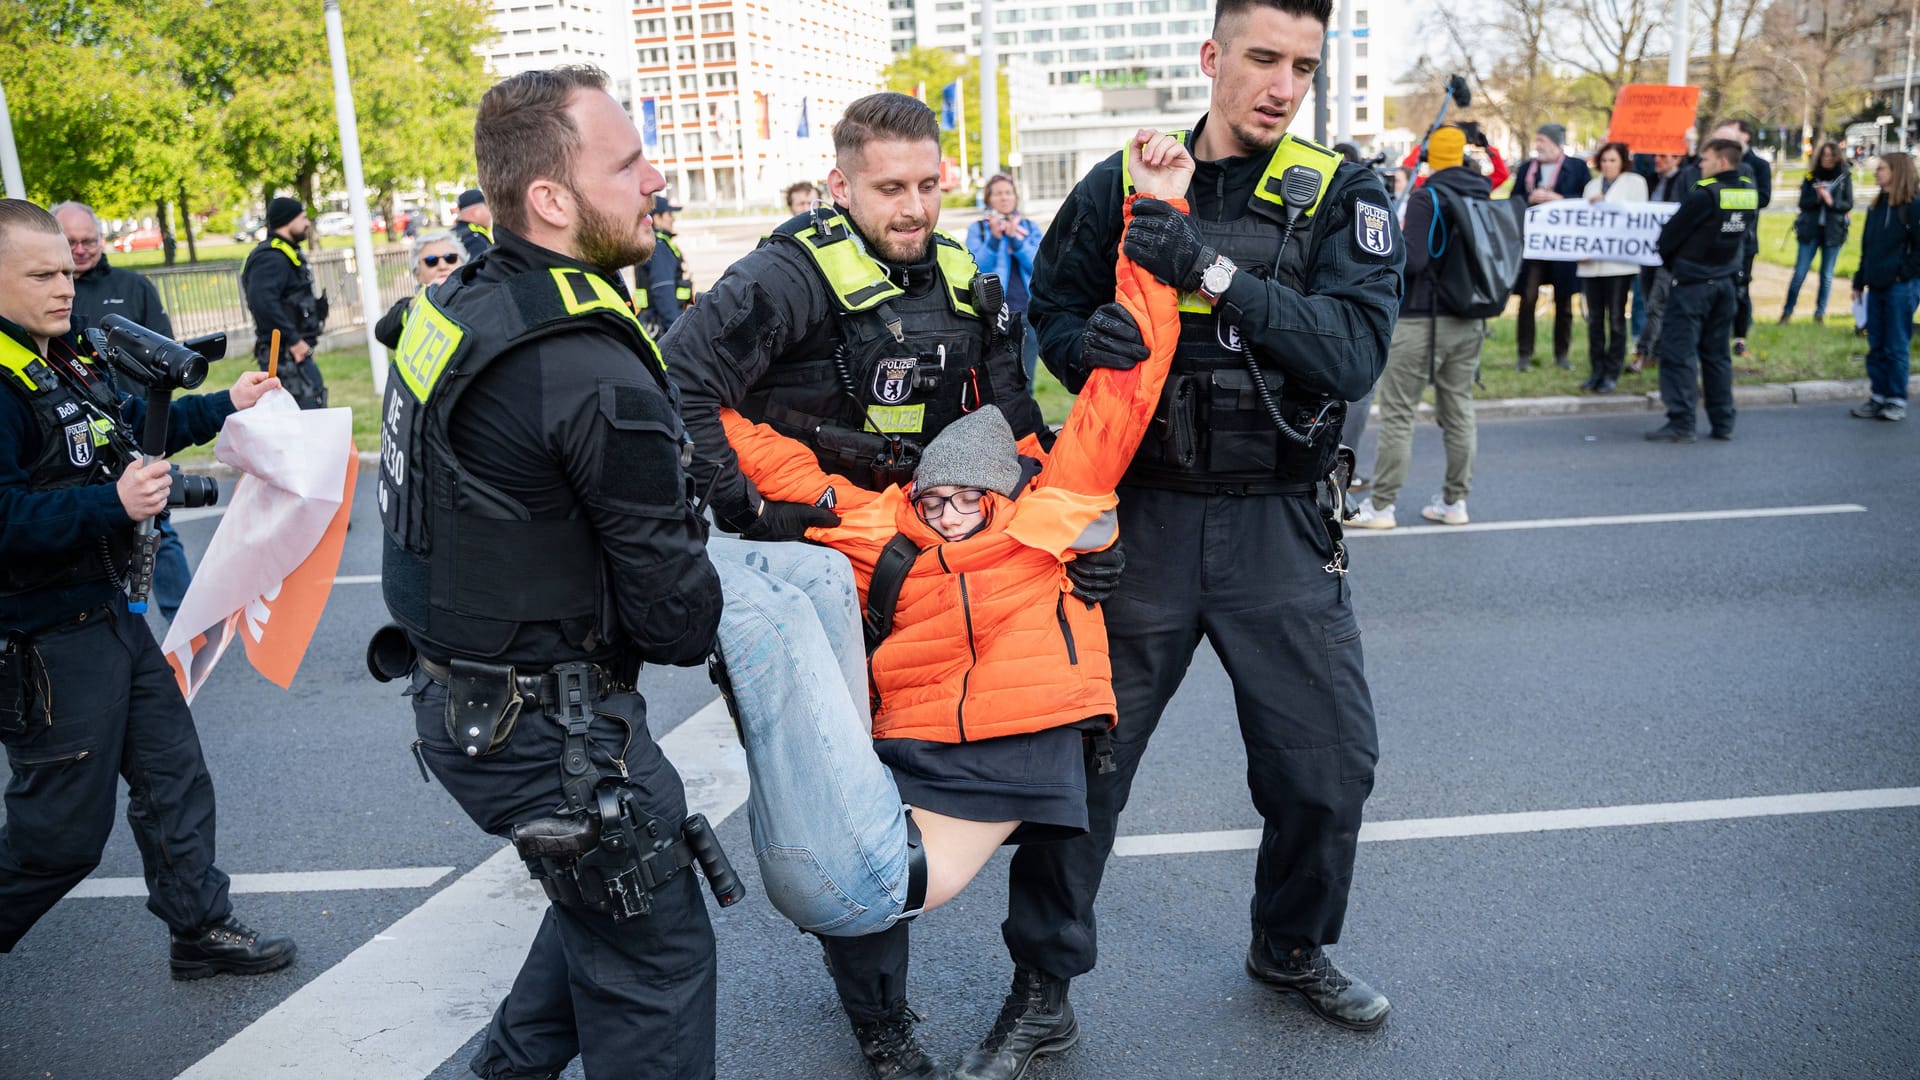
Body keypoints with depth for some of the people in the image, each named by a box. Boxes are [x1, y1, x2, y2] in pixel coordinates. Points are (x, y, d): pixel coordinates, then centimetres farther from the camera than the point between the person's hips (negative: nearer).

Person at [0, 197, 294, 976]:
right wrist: (112, 505, -35)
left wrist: (225, 406, 22)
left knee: (173, 775, 17)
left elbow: (135, 424, 26)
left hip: (109, 613, 10)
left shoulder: (72, 364, 8)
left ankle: (200, 930, 30)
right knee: (62, 829, 3)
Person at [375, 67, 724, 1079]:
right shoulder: (597, 379, -27)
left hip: (454, 690, 9)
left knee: (606, 894, 28)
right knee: (654, 955, 8)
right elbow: (675, 615, -19)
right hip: (548, 729, -9)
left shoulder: (459, 299, 2)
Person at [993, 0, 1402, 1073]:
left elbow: (1355, 351, -16)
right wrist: (1083, 340, -13)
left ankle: (1294, 948, 40)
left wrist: (1212, 272, -24)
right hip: (1141, 518, 0)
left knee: (1328, 764, 10)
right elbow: (1048, 309, 11)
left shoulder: (1344, 197, -2)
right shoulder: (1124, 187, 1)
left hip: (1281, 530, 1)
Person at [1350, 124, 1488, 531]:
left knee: (1397, 413, -2)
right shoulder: (1483, 196, 9)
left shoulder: (1428, 198, -12)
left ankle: (1381, 505, 0)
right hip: (1470, 320, 7)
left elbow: (1413, 259, -21)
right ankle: (1455, 501, 19)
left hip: (1422, 319, -7)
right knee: (1459, 410, 12)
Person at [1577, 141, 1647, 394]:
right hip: (1591, 261, 4)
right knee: (1594, 318, 4)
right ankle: (1596, 371, 11)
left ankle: (1612, 373, 2)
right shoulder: (1592, 185, 19)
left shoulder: (1635, 182, 6)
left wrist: (1605, 204, -10)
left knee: (1616, 316, -3)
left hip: (1618, 259, -4)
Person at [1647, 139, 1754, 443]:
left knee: (1679, 352, -3)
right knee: (1716, 353, 14)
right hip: (1725, 282, 7)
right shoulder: (1750, 193, 5)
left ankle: (1681, 423, -5)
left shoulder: (1704, 195, -18)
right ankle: (1723, 423, 16)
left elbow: (1670, 235, -10)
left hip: (1692, 283, -7)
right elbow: (1741, 238, 13)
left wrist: (1669, 261, 9)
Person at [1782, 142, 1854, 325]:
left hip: (1833, 232, 0)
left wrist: (1831, 201, -20)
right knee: (1799, 273, -2)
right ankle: (1787, 311, 6)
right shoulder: (1811, 177, 3)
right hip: (1810, 230, 0)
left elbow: (1848, 205, -3)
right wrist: (1817, 197, -21)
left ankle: (1820, 313, 13)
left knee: (1826, 275, 6)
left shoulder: (1845, 178, 1)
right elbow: (1803, 203, -3)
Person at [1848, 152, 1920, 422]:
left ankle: (1897, 401, 6)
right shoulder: (1877, 206, 12)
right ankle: (1879, 397, 17)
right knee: (1876, 347, 10)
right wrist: (1859, 282, 15)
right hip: (1876, 287, 7)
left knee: (1896, 347, -2)